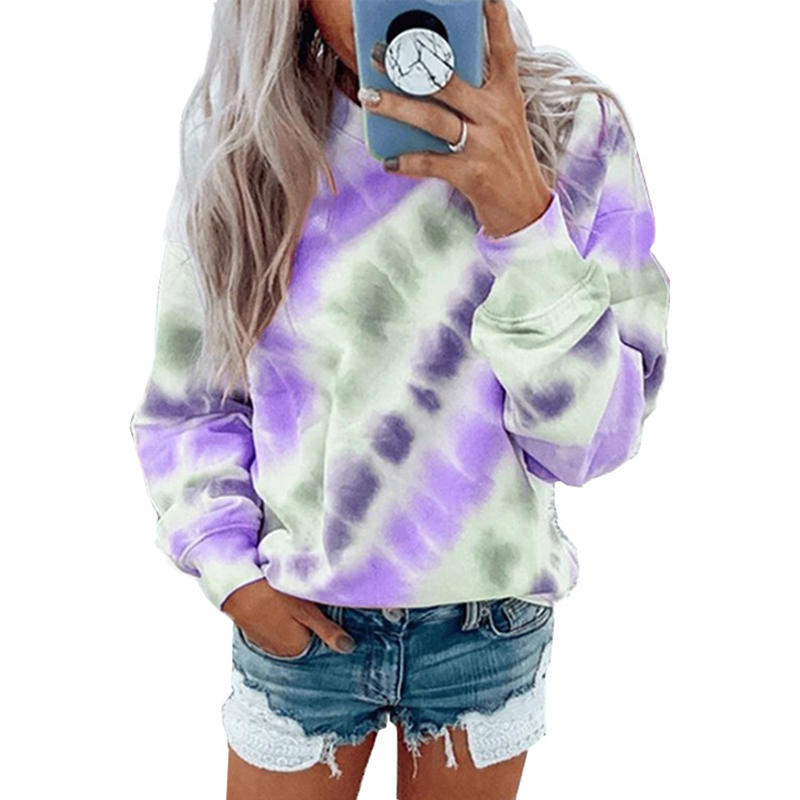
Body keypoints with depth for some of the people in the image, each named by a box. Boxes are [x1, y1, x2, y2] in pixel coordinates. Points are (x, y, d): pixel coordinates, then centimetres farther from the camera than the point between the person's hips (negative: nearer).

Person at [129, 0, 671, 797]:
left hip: (490, 626, 0)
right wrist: (227, 567, -8)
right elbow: (184, 403, 3)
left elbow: (589, 440, -15)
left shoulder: (575, 132, -13)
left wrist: (525, 220, -26)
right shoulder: (240, 139, -9)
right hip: (297, 622, 0)